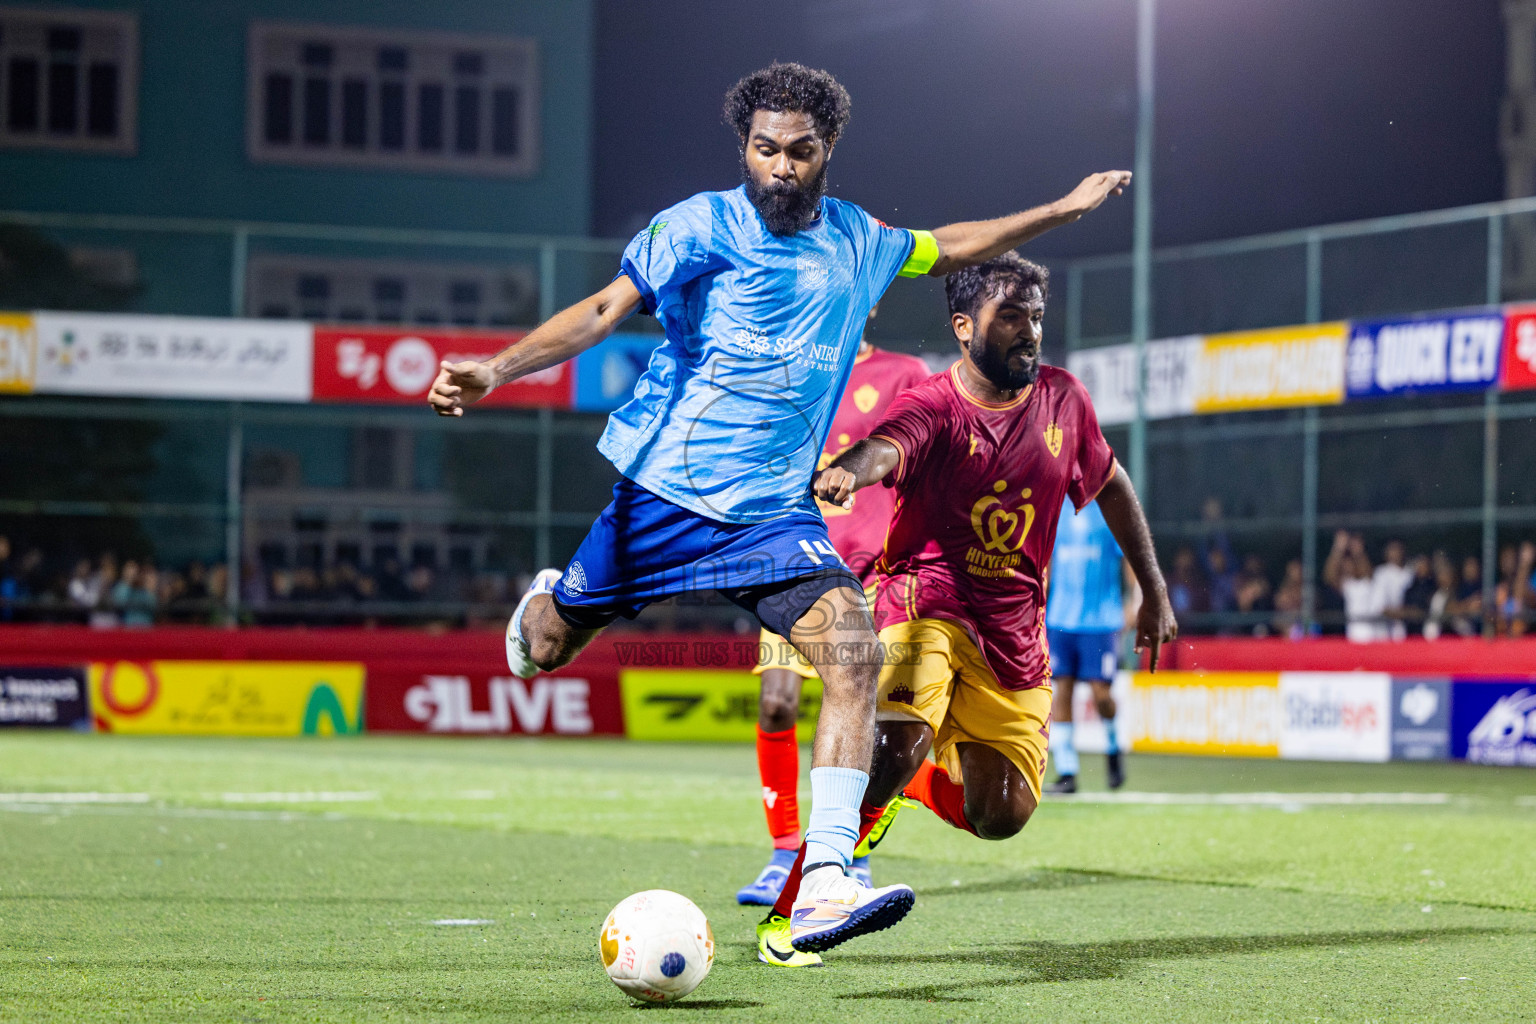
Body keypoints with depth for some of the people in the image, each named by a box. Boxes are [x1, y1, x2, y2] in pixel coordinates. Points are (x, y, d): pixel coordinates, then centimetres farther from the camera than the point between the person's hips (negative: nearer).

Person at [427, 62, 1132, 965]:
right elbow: (604, 311, -11)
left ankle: (823, 890, -27)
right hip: (666, 489, -3)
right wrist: (495, 370, -23)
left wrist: (1064, 210, 29)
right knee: (542, 650, 8)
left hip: (775, 511, 3)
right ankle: (548, 600, 50)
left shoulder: (856, 241, 9)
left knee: (855, 655, -21)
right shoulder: (702, 226, -7)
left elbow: (948, 249, 28)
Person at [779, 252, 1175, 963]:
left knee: (1000, 816, -2)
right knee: (894, 747, -32)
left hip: (1013, 634, 5)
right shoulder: (933, 407, -14)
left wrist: (1154, 591, 21)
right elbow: (886, 448, -37)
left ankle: (915, 786, 33)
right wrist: (847, 471, -61)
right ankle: (790, 908, -19)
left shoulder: (1062, 400, 3)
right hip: (926, 604, -5)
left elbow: (1110, 486, 20)